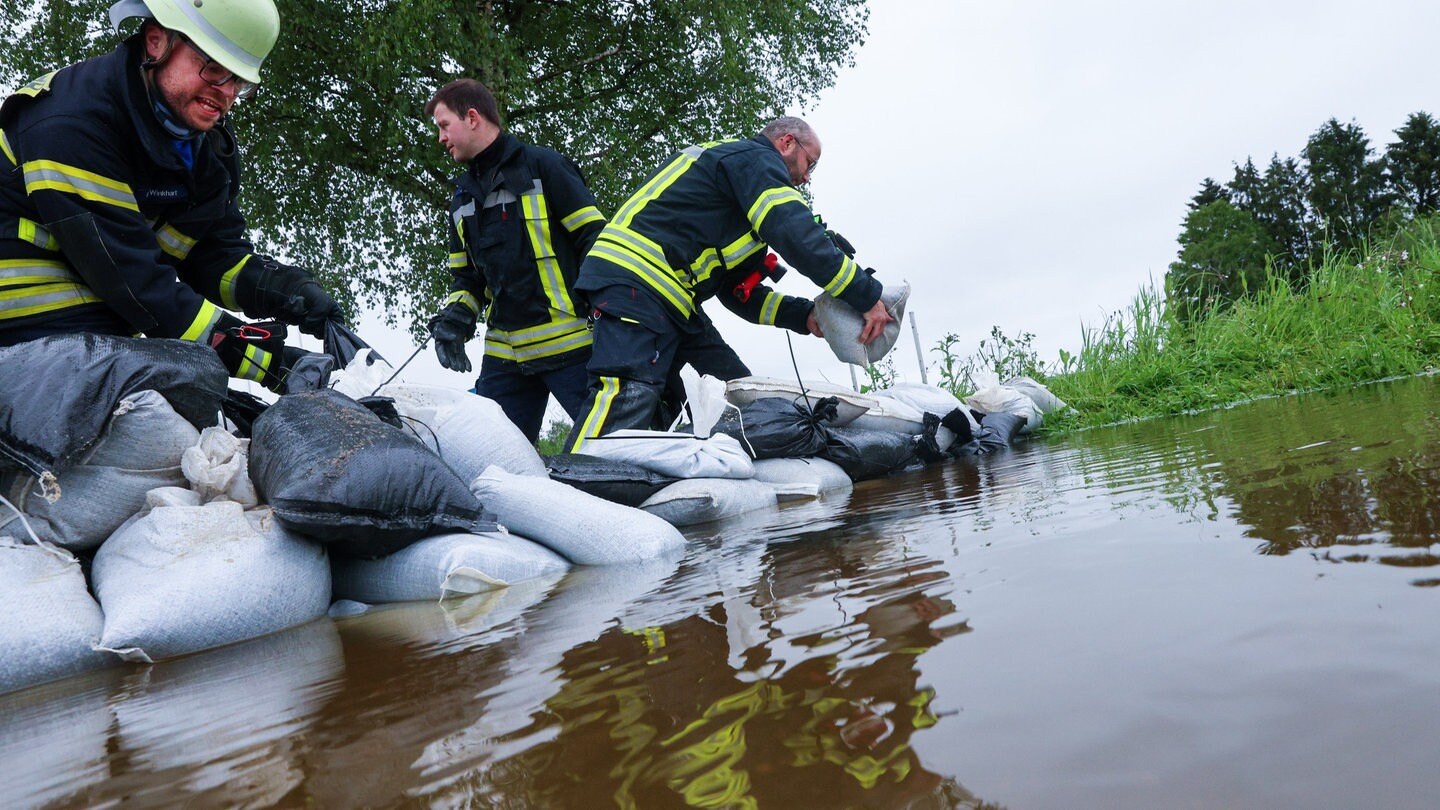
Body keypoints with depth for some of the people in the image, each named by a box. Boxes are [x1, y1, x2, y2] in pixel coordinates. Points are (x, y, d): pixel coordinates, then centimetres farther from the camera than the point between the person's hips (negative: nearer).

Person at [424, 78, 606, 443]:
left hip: (571, 344, -6)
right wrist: (455, 318, 5)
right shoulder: (463, 197, 20)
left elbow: (597, 242, -5)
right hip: (504, 355, 7)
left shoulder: (542, 166, 0)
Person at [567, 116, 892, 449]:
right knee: (629, 395, -26)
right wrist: (866, 296, -10)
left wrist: (804, 316, 12)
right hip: (636, 280, -10)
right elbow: (797, 235, -16)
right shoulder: (756, 159, 2)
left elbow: (736, 290, 24)